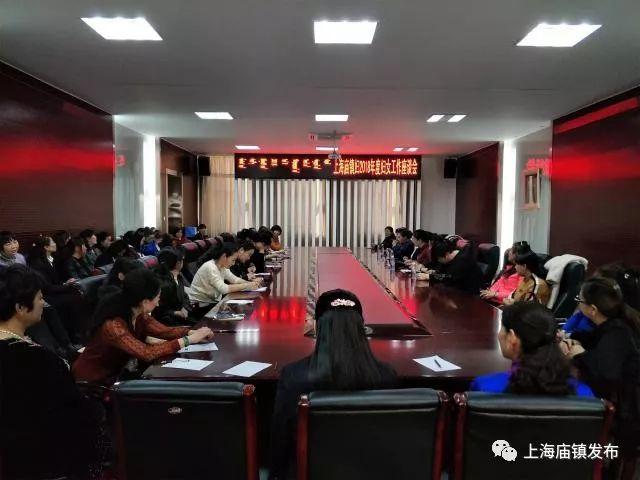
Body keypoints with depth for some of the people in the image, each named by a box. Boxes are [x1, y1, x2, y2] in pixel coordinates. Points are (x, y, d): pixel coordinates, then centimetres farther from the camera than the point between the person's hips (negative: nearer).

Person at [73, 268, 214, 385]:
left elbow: (163, 331, -2)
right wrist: (188, 340, -34)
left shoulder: (138, 314, -8)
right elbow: (147, 353, -38)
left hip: (116, 372, 7)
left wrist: (193, 332, -18)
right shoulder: (113, 324, -31)